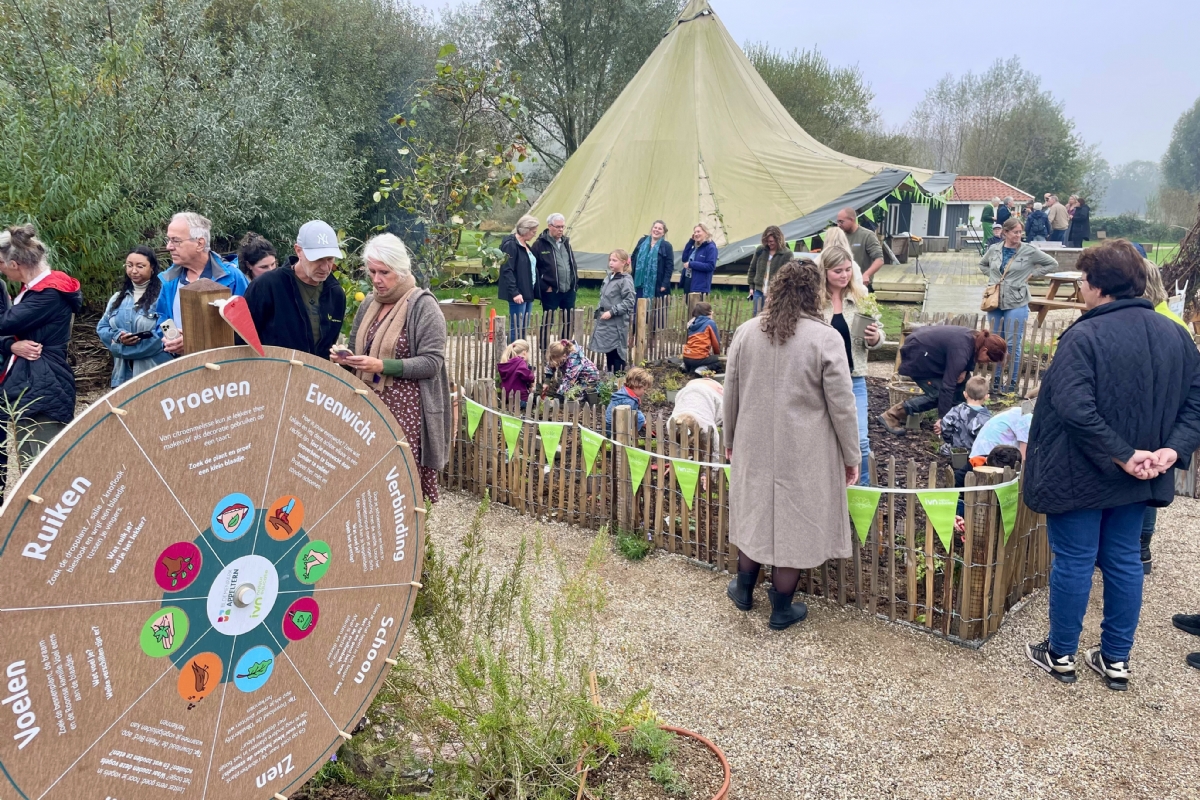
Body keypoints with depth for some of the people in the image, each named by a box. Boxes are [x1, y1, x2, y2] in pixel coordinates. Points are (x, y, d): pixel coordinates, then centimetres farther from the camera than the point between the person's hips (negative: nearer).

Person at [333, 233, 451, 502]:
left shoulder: (422, 305, -9)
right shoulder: (369, 303, 11)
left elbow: (432, 362, -15)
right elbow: (358, 351, 22)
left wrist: (382, 365, -23)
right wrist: (344, 357, -2)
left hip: (407, 408, -6)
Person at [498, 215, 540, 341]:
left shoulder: (525, 245, 17)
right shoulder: (510, 245, -11)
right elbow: (507, 271, -17)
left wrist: (535, 290, 15)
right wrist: (514, 292, -23)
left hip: (528, 293, 9)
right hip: (518, 295, -9)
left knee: (524, 328, 11)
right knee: (516, 328, -8)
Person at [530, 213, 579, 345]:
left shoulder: (566, 242, 12)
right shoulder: (540, 244, -9)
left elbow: (573, 264, 19)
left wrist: (575, 283, 10)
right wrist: (544, 287, -12)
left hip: (569, 291, 6)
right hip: (551, 292, -6)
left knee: (569, 321, 12)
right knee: (547, 322, 2)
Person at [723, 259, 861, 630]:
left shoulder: (746, 332, -3)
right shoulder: (826, 338, -14)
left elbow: (731, 393, 4)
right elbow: (841, 405, -11)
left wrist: (729, 439, 17)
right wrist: (851, 456, 1)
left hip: (754, 444, 4)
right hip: (804, 451, -3)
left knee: (755, 512, 20)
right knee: (793, 520, 9)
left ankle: (744, 590, 36)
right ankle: (781, 610, 23)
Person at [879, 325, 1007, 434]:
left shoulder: (975, 339, -5)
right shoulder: (961, 351, -32)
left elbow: (969, 360, 16)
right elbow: (947, 386, -31)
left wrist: (964, 371, -9)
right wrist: (943, 418, -27)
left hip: (929, 348, 10)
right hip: (916, 354, -10)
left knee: (962, 380, 2)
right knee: (937, 394, -13)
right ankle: (892, 415, -9)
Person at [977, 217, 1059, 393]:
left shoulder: (1030, 251, -6)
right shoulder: (994, 250, 3)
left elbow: (1053, 264, 3)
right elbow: (982, 264, 23)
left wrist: (1031, 274, -2)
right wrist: (992, 276, 8)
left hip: (1017, 304, -4)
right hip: (994, 303, 4)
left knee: (1013, 344, -2)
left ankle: (1012, 382, 8)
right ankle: (996, 380, 22)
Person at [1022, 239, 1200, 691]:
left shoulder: (1084, 337, -19)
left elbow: (1075, 410, -29)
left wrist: (1124, 455, -21)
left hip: (1080, 474, -6)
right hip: (1138, 481, 7)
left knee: (1073, 562, 6)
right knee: (1124, 562, 16)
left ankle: (1061, 655, 22)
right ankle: (1116, 661, 26)